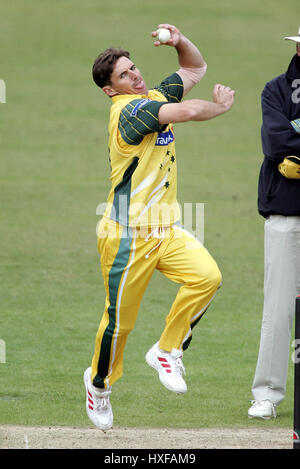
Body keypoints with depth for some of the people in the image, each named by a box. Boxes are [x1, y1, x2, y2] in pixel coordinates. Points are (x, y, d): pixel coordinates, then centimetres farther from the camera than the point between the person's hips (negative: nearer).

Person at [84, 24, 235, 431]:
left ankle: (168, 351, -1)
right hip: (128, 234, -7)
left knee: (207, 275, -18)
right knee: (120, 319, -1)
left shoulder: (156, 97, 12)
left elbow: (196, 68, 26)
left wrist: (180, 42, 5)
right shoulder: (129, 110, -16)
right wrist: (220, 106, -8)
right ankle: (100, 381, 26)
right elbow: (187, 112, -29)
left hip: (167, 229, 7)